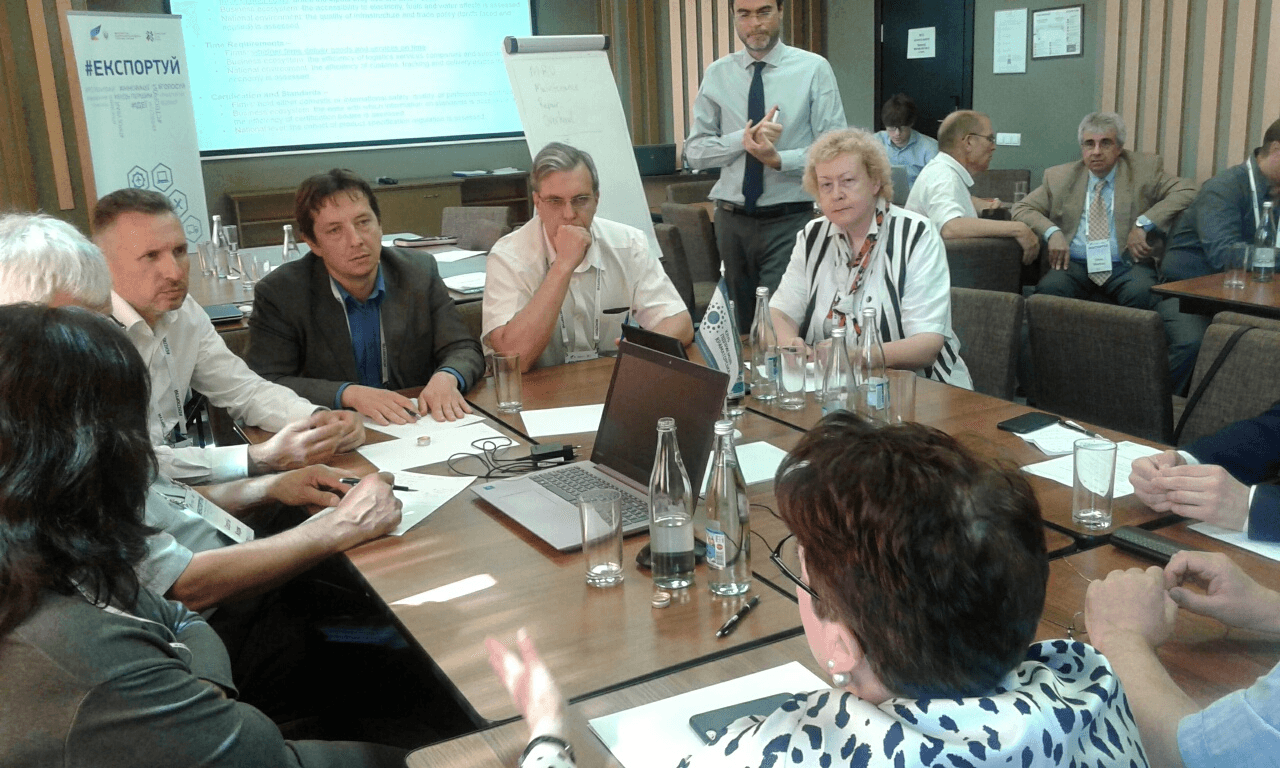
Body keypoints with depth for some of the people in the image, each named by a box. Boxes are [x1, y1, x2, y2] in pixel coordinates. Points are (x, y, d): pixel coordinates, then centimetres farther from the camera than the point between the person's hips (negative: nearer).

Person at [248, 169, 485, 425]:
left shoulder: (420, 273, 2)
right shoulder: (279, 293, -5)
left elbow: (464, 349, 3)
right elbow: (267, 384, -11)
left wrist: (446, 377, -20)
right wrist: (349, 394, -24)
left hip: (415, 427, 3)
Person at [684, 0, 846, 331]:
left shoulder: (814, 69, -2)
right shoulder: (717, 74, 6)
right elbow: (694, 151, 3)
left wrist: (778, 159, -20)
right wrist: (743, 140, -15)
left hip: (789, 220, -3)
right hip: (732, 219, 3)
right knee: (740, 329, 11)